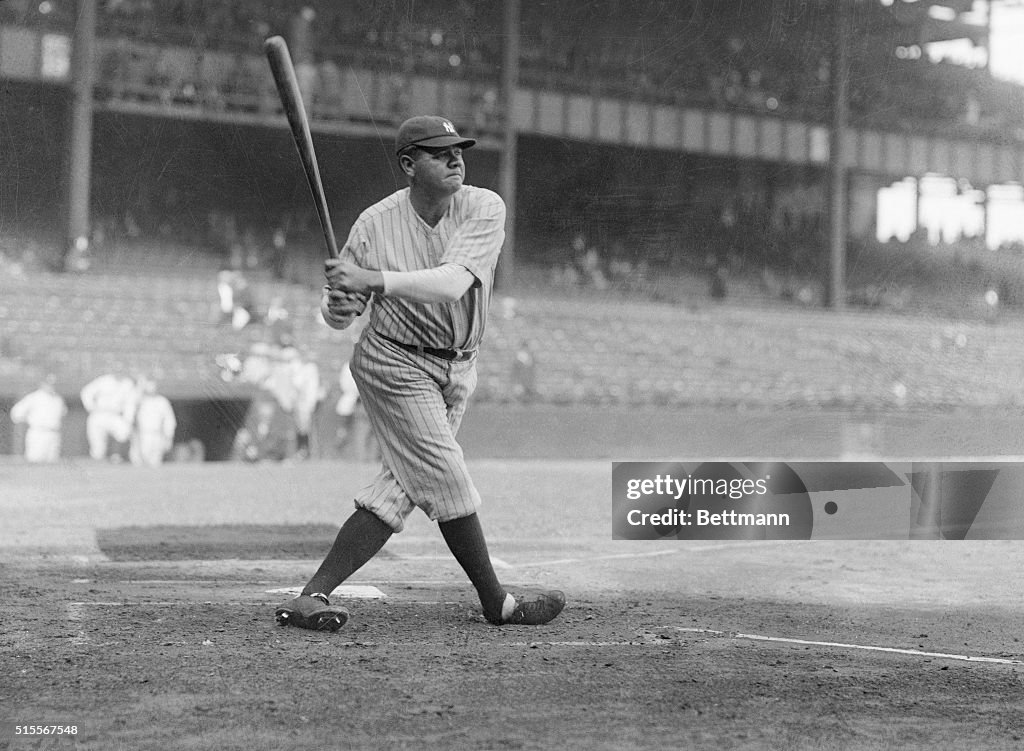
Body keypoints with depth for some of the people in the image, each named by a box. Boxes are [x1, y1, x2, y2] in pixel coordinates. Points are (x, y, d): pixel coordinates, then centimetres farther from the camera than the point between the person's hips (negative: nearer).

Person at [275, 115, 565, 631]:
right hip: (395, 364, -4)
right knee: (448, 481, -8)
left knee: (400, 491, 1)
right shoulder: (375, 225, -13)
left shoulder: (484, 209, -13)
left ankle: (311, 597, 4)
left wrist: (372, 280, -38)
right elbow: (336, 313, -6)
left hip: (456, 369, 4)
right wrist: (337, 305, -31)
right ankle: (497, 604, 6)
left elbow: (453, 281, -29)